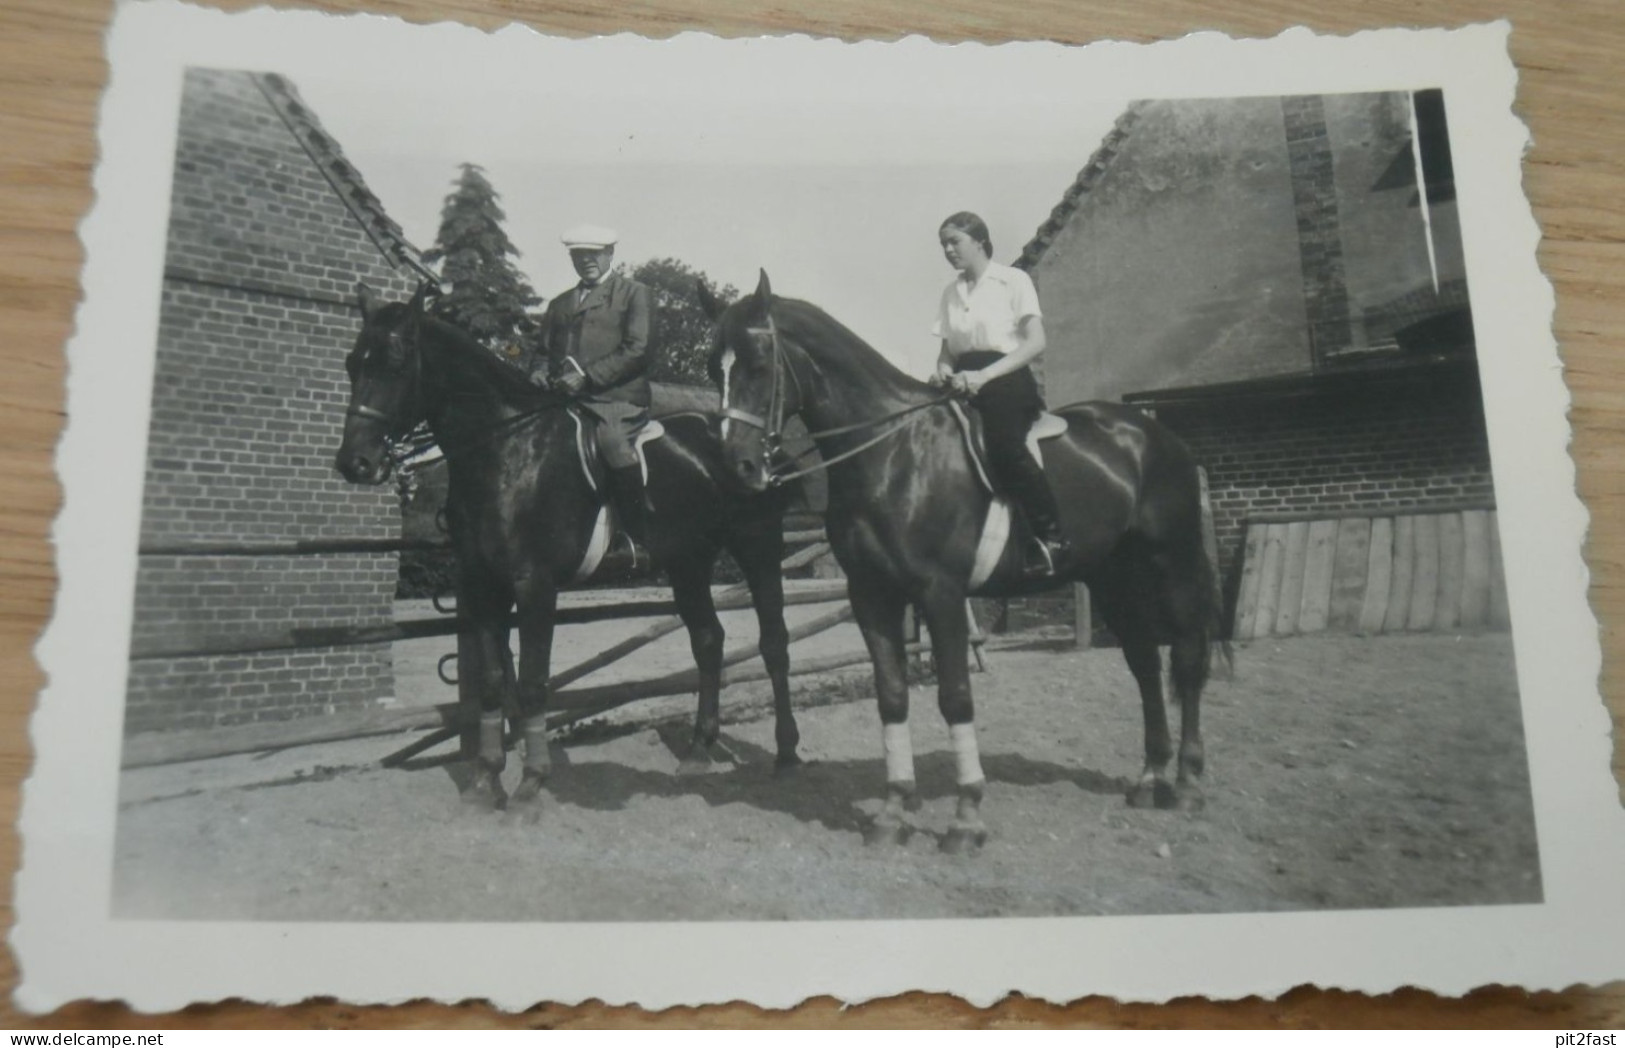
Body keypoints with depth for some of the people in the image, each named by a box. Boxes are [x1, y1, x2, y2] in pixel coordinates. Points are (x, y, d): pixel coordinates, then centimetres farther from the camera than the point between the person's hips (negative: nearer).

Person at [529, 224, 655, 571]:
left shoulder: (633, 293, 9)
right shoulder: (559, 304, 28)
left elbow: (637, 349, -5)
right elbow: (545, 351, 26)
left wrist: (587, 375, -14)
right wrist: (540, 372, 0)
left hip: (616, 398, -6)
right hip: (566, 399, 7)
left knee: (615, 446, -33)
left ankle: (640, 544, -26)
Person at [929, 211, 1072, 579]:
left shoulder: (1013, 280, 4)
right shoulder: (950, 293, 19)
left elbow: (1036, 342, -6)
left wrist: (985, 375, -18)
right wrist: (943, 370, -4)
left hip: (1007, 380, -6)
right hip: (962, 382, 6)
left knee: (1003, 445, -34)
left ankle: (1051, 536, -27)